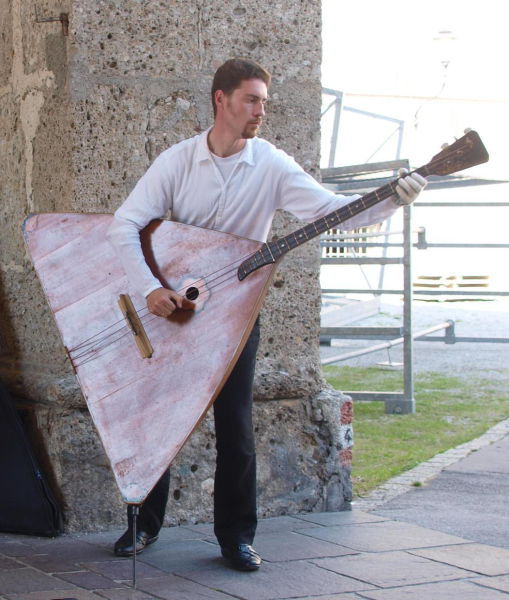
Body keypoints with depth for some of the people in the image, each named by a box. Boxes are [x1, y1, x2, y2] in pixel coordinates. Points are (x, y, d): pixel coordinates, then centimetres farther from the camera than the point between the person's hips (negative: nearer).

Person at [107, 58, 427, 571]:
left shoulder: (271, 166, -8)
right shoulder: (177, 161, -9)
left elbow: (334, 211, -15)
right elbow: (124, 225, -13)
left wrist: (393, 201, -31)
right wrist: (150, 287, -26)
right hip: (170, 306, 1)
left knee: (235, 424, -3)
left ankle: (235, 536, 11)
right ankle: (145, 524, 25)